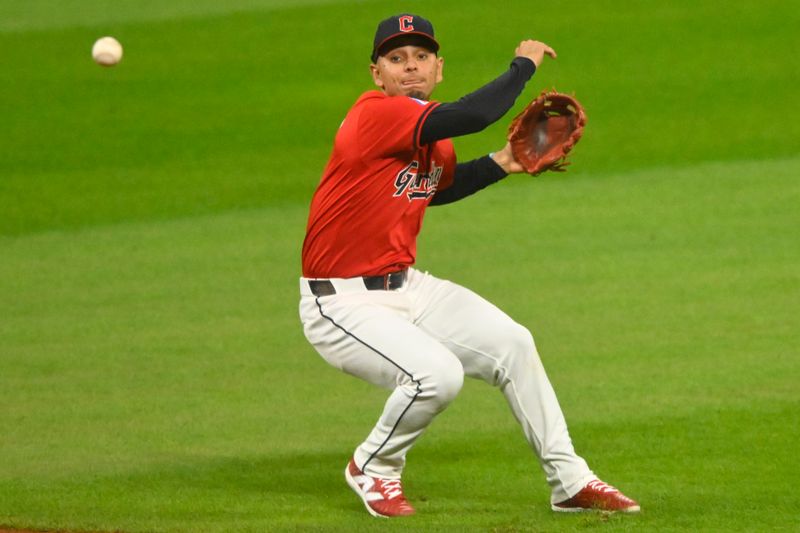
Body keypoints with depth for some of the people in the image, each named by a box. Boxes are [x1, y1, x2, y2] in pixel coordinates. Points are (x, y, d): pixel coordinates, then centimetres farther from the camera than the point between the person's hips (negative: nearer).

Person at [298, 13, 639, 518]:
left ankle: (570, 481, 15)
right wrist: (523, 65, -21)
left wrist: (501, 164, 16)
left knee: (511, 344, 4)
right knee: (437, 374, -27)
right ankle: (373, 469, 2)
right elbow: (470, 116, -35)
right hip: (343, 302, -9)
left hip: (407, 287, 10)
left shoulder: (431, 135, 6)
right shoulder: (375, 115, -23)